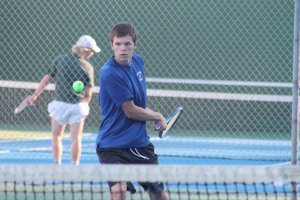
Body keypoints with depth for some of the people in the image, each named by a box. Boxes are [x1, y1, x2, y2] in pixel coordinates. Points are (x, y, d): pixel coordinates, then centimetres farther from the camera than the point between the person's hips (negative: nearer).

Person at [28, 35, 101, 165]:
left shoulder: (59, 60, -3)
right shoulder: (88, 68, -7)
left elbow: (47, 78, 1)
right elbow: (88, 93, -4)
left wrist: (35, 95, 10)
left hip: (60, 104, 1)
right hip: (78, 105, -1)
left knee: (56, 136, 15)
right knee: (76, 139, 6)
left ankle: (57, 165, 15)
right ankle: (74, 166, 6)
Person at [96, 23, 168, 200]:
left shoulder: (138, 61, 4)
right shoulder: (110, 74, -22)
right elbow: (130, 111, -18)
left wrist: (148, 112, 5)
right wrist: (158, 117, -3)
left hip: (140, 142, 8)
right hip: (113, 144, -8)